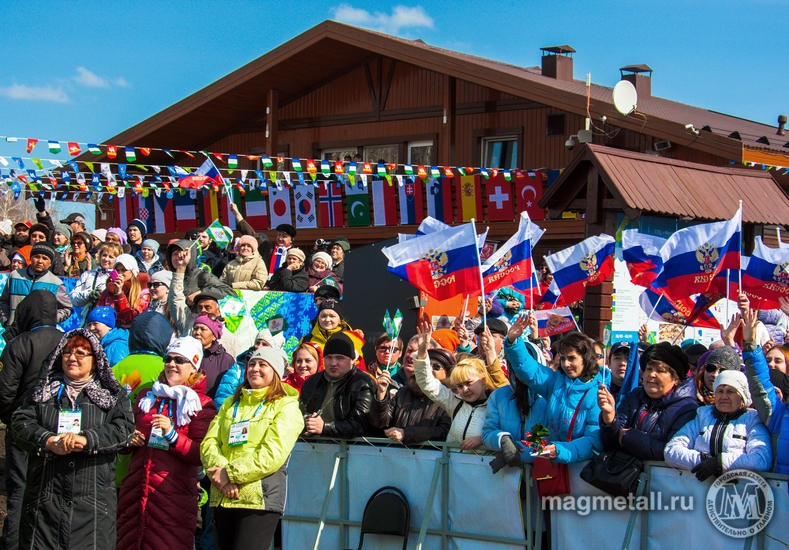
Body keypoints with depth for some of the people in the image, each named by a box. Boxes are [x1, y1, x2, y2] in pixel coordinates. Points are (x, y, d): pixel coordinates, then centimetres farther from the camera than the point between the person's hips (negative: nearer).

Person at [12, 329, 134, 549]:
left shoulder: (113, 395, 9)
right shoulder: (43, 391, 14)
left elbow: (124, 430, -6)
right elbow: (21, 421, 1)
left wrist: (86, 440, -21)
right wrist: (49, 442, -17)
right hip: (45, 497, 1)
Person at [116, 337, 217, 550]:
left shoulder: (202, 404, 1)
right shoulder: (147, 396, 16)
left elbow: (200, 455, -7)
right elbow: (127, 437, 26)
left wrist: (172, 434, -19)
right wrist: (130, 440, 4)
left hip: (174, 494, -4)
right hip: (135, 490, 5)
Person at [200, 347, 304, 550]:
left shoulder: (286, 406, 1)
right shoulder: (230, 404, 20)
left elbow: (273, 453, -13)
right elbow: (209, 443, 7)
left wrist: (230, 473, -16)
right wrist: (220, 470, -13)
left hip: (259, 500, -6)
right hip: (223, 498, 6)